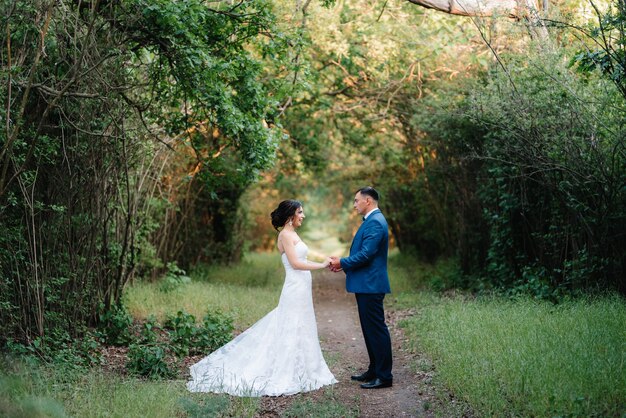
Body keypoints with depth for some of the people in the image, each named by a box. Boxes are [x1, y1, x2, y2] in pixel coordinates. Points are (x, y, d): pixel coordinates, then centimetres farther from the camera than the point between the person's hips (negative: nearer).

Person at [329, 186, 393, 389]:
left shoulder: (375, 222, -16)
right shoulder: (372, 220, 17)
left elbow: (366, 254, -22)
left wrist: (342, 262, -10)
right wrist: (343, 263, 10)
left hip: (371, 285, -11)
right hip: (366, 285, 11)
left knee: (376, 329, -5)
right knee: (370, 329, 15)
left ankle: (384, 376, 1)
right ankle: (374, 370, 24)